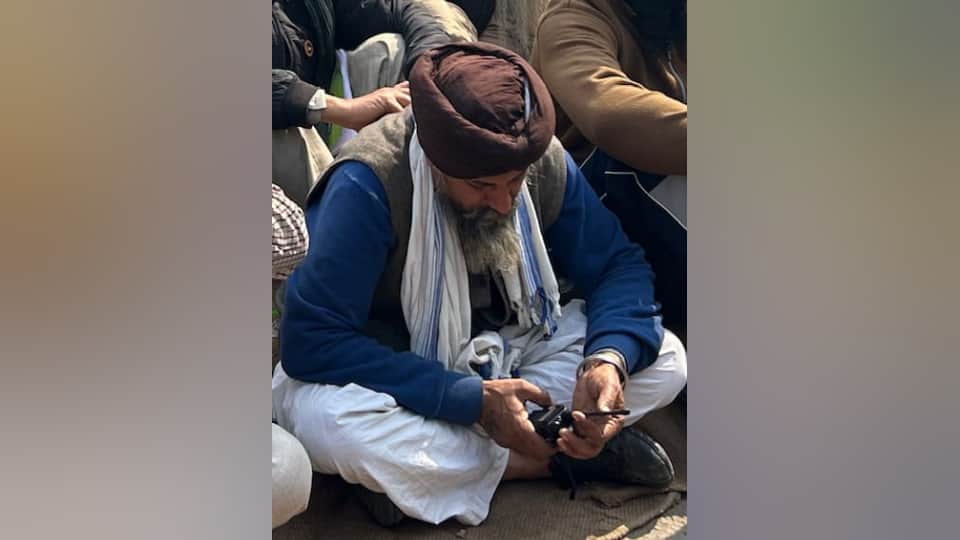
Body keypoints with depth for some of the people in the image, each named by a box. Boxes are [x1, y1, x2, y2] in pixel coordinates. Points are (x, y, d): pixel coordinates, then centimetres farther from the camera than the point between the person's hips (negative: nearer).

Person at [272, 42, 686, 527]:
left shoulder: (547, 162, -15)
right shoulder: (368, 183, -29)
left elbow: (618, 265, -6)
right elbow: (311, 340, -30)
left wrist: (610, 357, -29)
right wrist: (472, 399, -34)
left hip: (507, 351, 4)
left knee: (663, 360, -13)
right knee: (331, 421, -39)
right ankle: (557, 457, -18)